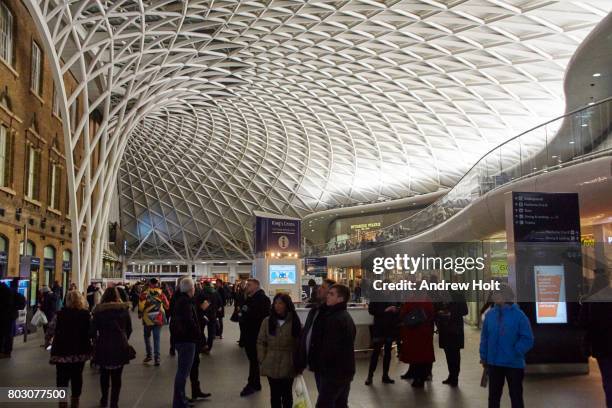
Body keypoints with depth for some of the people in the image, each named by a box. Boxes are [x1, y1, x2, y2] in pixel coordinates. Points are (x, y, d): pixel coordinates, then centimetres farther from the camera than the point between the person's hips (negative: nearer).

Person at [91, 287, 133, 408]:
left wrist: (96, 343, 12)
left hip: (103, 347, 0)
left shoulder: (98, 311, -5)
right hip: (120, 347, 0)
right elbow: (129, 329, 5)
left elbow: (93, 330, -5)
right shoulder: (124, 309, -1)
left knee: (104, 374, 20)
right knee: (116, 377, 6)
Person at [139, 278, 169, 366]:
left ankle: (148, 355, 21)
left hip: (147, 319, 0)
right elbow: (167, 306, 4)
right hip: (158, 319, 0)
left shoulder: (144, 294, -8)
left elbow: (140, 306, -8)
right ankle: (157, 357, -3)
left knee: (147, 337, 20)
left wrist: (140, 314, 9)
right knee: (157, 338, 3)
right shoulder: (161, 294, -3)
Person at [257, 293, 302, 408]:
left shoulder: (295, 322, -5)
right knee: (275, 394, 10)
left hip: (288, 366, -1)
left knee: (287, 394, 12)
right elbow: (261, 342, 3)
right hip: (271, 365, 1)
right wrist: (262, 360, -3)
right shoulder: (267, 321, -1)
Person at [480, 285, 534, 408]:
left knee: (516, 396, 9)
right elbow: (484, 337, 6)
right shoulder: (490, 315, 0)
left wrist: (515, 353, -17)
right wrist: (484, 356, 5)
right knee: (493, 395, 15)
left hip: (514, 364, -4)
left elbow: (527, 339, -12)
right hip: (494, 363, 4)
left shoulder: (519, 315, -12)